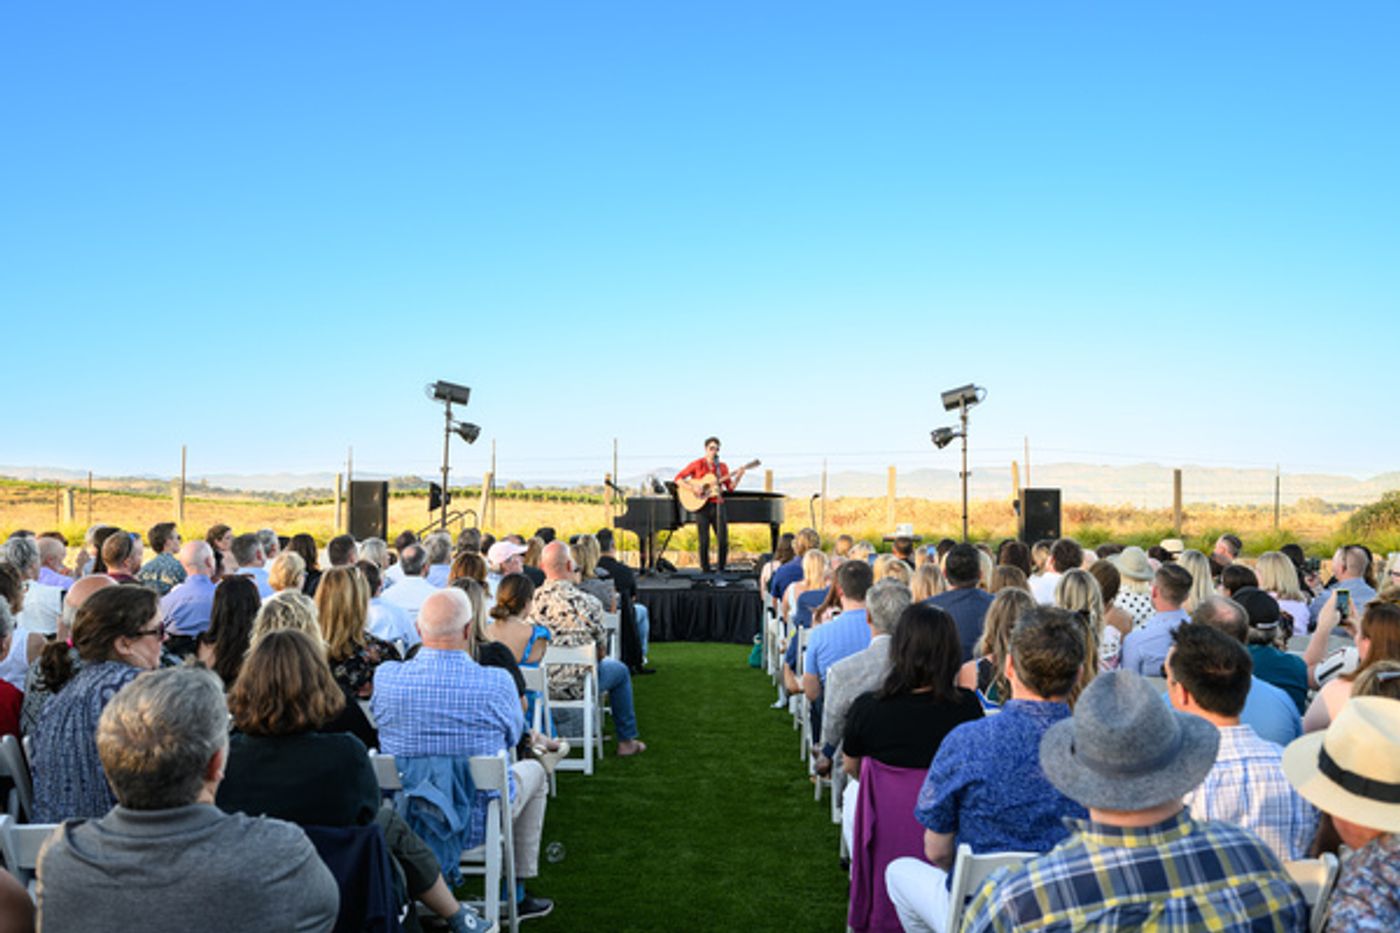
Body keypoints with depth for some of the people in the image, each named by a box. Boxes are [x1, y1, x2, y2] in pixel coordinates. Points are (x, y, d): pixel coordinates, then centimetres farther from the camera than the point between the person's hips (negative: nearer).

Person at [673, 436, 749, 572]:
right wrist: (692, 488, -16)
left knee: (723, 541, -2)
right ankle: (706, 571, 7)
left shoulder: (722, 467, 10)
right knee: (704, 542, -3)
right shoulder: (697, 464, 0)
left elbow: (730, 488, 7)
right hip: (701, 506, -3)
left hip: (717, 505, 3)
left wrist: (738, 476, -9)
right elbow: (678, 478, -3)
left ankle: (721, 570, 11)